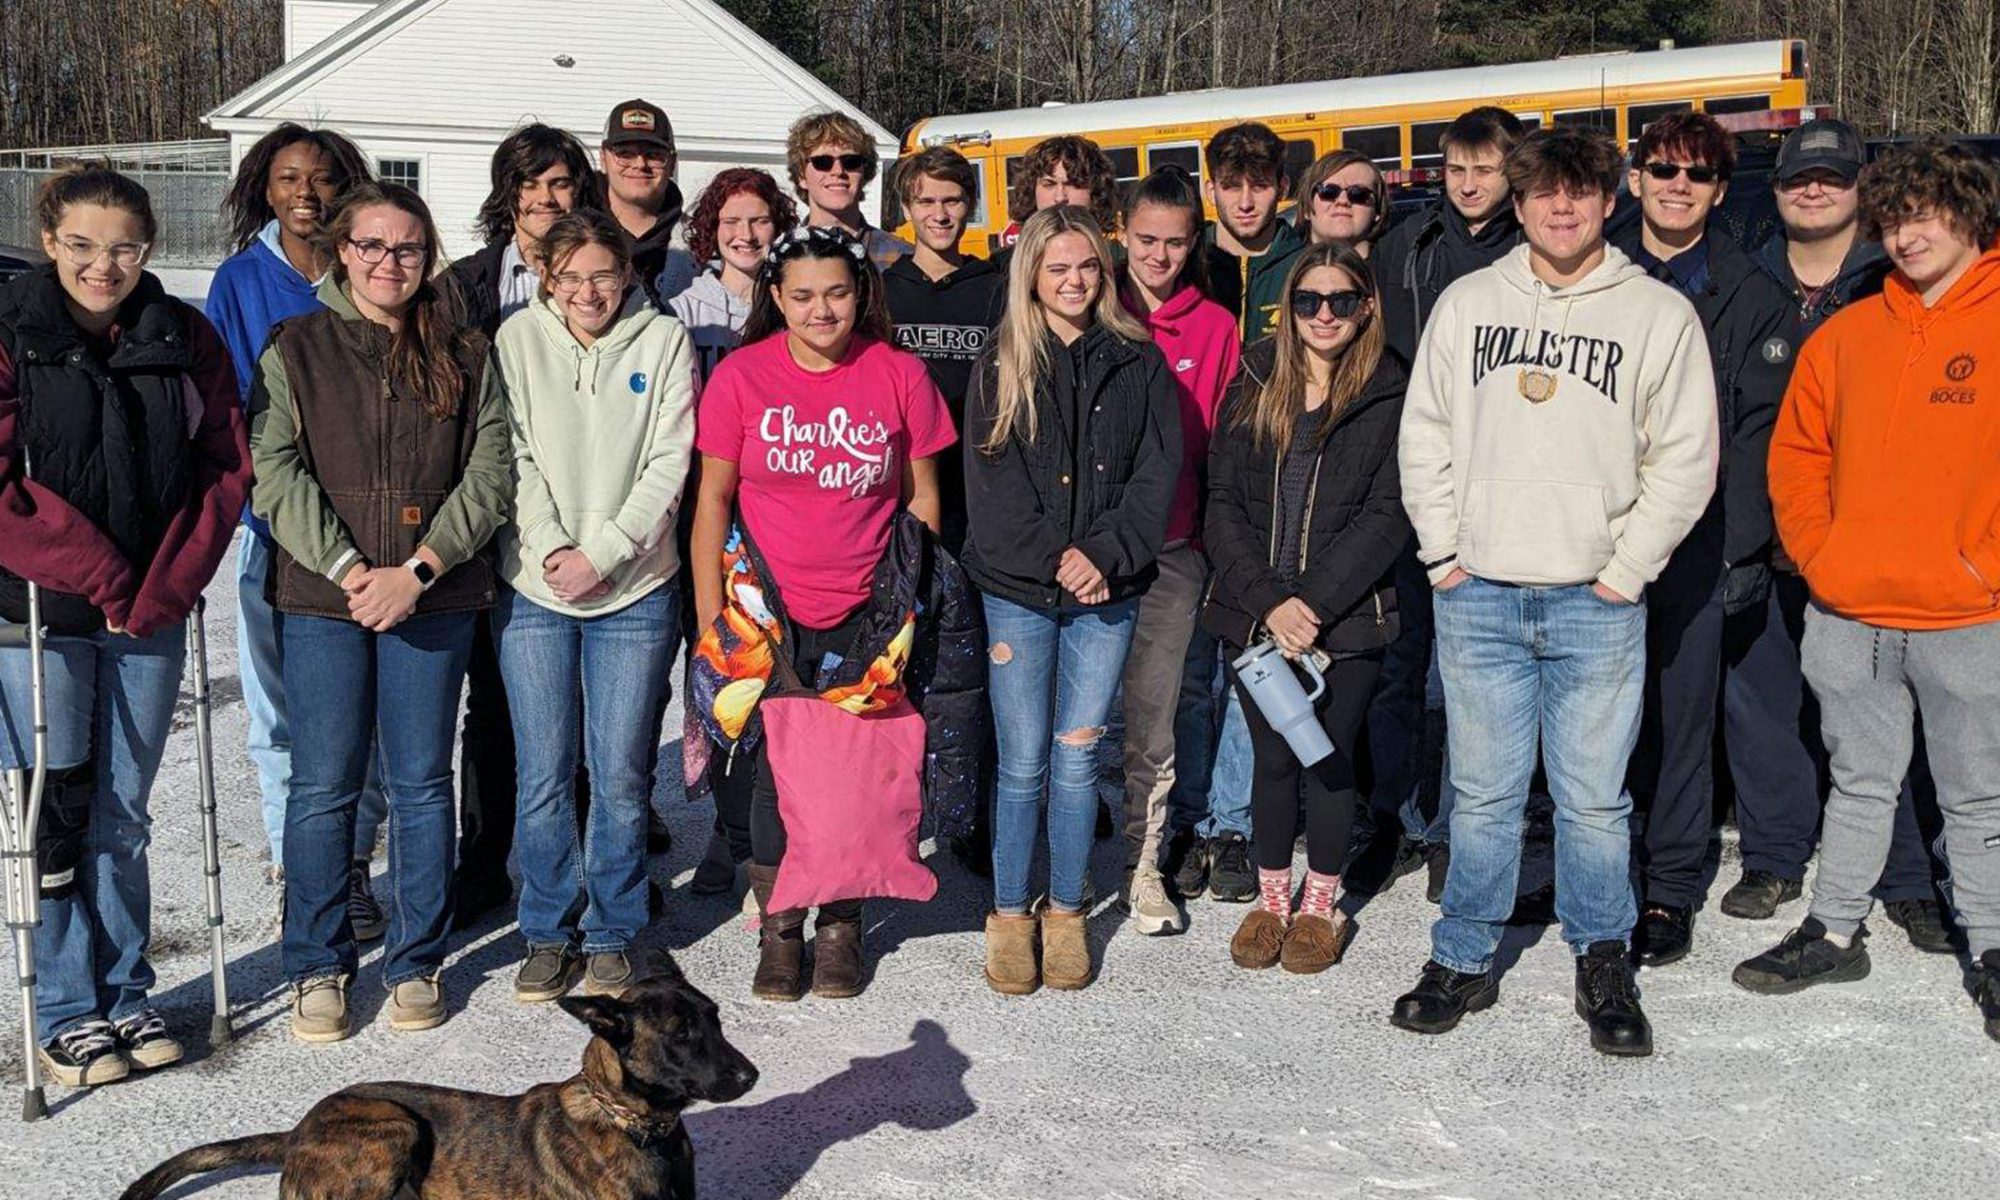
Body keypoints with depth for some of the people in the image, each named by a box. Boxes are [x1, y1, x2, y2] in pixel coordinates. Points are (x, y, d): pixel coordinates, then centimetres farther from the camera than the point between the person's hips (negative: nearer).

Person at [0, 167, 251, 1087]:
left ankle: (127, 999, 25)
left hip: (153, 616, 3)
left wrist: (168, 583, -7)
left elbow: (226, 466, 3)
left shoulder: (186, 338, 3)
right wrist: (95, 572, -15)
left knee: (124, 819, 12)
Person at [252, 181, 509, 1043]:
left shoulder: (464, 356, 7)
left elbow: (489, 475, 0)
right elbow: (274, 473, -4)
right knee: (324, 786, 3)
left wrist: (418, 569, -12)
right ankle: (318, 966, 17)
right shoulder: (295, 350, 4)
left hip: (435, 598, 1)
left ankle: (417, 962, 19)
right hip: (322, 597, -1)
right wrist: (348, 569, -15)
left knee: (421, 783, 6)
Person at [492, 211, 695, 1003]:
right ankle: (549, 933, 20)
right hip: (534, 588, 1)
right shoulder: (518, 340, 3)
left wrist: (602, 554, -12)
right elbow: (514, 460, -1)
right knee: (544, 774, 4)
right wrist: (552, 548, -14)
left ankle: (612, 934, 19)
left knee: (621, 774, 3)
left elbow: (669, 463, -5)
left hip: (636, 590, -1)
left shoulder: (663, 341, 0)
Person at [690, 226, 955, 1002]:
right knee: (772, 771, 0)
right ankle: (778, 931, 19)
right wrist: (710, 619, -3)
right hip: (767, 614, 0)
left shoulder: (899, 374, -1)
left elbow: (921, 497, 6)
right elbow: (713, 499, 1)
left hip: (864, 617, 1)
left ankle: (841, 926, 24)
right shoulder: (740, 375, -2)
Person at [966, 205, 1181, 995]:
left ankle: (1066, 913, 20)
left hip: (1106, 591, 1)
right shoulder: (1001, 367, 4)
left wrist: (1105, 553, -12)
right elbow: (990, 485, -3)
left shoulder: (1137, 363, 6)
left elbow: (1157, 472, 0)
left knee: (1078, 759, 6)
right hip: (1018, 590, -1)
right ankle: (1009, 916, 15)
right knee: (1023, 764, 1)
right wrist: (1053, 562, -13)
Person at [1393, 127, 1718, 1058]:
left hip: (1597, 600, -1)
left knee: (1594, 798, 4)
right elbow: (1424, 435, 11)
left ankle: (1603, 966, 19)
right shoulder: (1466, 303, 8)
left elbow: (1685, 457, 2)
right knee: (1483, 795, 7)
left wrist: (1626, 567, -4)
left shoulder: (1660, 313, 3)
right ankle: (1464, 961, 20)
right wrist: (1445, 551, 2)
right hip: (1478, 596, 2)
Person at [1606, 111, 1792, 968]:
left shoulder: (1749, 295, 7)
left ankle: (1669, 891, 11)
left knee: (1682, 708, 1)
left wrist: (1741, 543, -7)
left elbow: (1757, 426, 2)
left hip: (1693, 540, -1)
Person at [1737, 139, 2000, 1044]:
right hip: (1849, 615, 4)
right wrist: (1818, 554, 1)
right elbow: (1797, 451, 13)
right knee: (1859, 783, 17)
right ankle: (1835, 931, 29)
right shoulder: (1848, 334, 8)